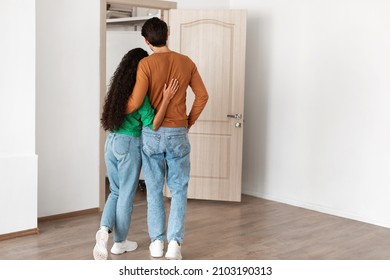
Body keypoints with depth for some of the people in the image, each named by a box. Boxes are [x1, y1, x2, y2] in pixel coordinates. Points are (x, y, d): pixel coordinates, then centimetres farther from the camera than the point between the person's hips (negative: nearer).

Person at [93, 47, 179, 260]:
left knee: (116, 191, 19)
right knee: (126, 195, 8)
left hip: (111, 142, 6)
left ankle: (104, 229, -2)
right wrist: (166, 98, -21)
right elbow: (152, 125, -17)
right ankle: (120, 242, 20)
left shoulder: (117, 89, 5)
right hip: (129, 145, -6)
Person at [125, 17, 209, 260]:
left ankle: (157, 241, 17)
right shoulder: (186, 62, 1)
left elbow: (136, 101, -16)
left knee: (154, 190, 11)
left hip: (152, 134, -1)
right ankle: (175, 242, -2)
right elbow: (202, 96, 3)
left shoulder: (146, 64, -10)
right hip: (177, 134, 1)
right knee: (179, 190, 9)